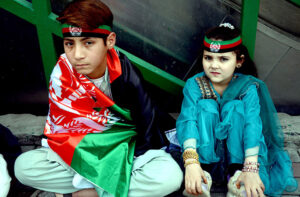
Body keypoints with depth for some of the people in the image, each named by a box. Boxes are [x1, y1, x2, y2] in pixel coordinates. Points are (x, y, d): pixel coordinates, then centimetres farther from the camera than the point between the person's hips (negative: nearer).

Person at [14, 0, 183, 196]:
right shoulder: (62, 75, -16)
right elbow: (60, 130, -12)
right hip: (85, 149, 2)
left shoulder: (126, 72, -20)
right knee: (24, 165, -19)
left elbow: (147, 130, -18)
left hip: (130, 147, -1)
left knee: (170, 176, -29)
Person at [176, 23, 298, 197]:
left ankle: (237, 175, -29)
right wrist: (191, 162, -43)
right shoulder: (195, 84, -13)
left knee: (236, 107, -25)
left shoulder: (248, 86, -14)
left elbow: (252, 123, -29)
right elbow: (187, 120, -27)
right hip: (206, 152, 1)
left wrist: (251, 167, -43)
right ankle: (203, 172, -31)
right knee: (205, 106, -24)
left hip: (237, 152, 0)